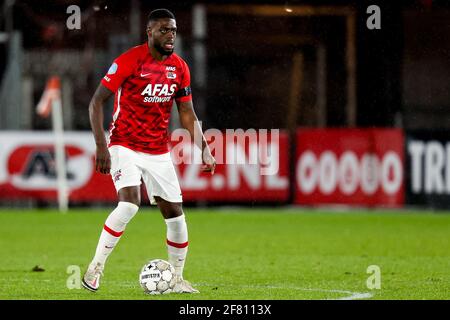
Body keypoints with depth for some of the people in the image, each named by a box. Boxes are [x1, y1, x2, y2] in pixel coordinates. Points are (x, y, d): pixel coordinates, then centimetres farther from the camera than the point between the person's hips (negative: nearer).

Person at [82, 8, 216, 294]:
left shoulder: (179, 67, 3)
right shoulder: (129, 61, -13)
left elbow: (187, 114, 11)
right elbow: (97, 102, -12)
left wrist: (205, 149, 0)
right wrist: (101, 146, -21)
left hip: (159, 152, 5)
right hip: (125, 146, -5)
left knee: (175, 213, 3)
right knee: (130, 203, -26)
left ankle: (177, 280, 19)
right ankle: (96, 267, -12)